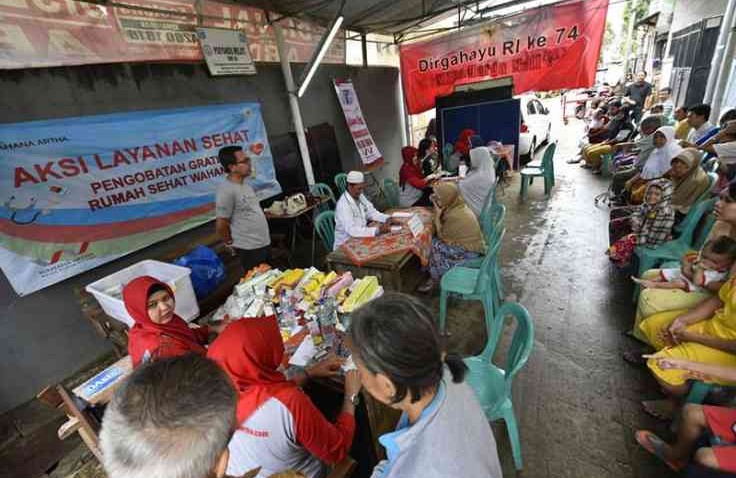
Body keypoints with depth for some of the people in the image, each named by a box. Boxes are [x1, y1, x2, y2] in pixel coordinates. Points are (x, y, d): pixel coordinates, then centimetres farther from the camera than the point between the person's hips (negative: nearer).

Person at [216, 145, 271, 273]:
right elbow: (221, 225, -17)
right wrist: (230, 243, -4)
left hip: (264, 242, 9)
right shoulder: (226, 191, -22)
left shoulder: (244, 182, 6)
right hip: (249, 248, -8)